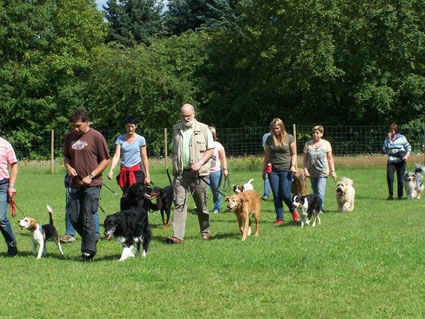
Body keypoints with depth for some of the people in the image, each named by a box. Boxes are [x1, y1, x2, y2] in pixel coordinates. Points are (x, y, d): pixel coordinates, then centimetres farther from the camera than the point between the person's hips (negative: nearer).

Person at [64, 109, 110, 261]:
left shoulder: (96, 137, -7)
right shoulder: (69, 138, 10)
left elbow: (106, 160, -5)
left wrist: (91, 176, -13)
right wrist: (68, 167, -1)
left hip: (92, 185, -6)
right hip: (75, 184, 6)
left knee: (87, 218, -7)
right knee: (74, 218, 4)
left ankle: (88, 251, 3)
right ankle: (91, 240, 26)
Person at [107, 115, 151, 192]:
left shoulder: (140, 139, 1)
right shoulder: (120, 139, 5)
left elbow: (144, 158, 3)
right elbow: (116, 156, -3)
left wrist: (147, 175, 1)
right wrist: (111, 170, -17)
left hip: (137, 171, -3)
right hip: (124, 171, 3)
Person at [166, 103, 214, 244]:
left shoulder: (203, 129, 3)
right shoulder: (176, 129, 13)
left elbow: (211, 149, 1)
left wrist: (200, 162, -12)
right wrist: (174, 166, 10)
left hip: (198, 173, -2)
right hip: (181, 173, 2)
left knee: (202, 204, 7)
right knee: (179, 203, -9)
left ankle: (205, 232, 23)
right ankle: (177, 235, -14)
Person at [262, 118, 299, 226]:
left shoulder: (289, 138, 0)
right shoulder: (269, 139, 7)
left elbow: (294, 154, 5)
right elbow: (267, 155, 14)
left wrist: (293, 165, -10)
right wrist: (264, 170, 13)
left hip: (286, 170, -3)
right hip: (273, 170, 3)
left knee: (285, 195, -8)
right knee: (276, 195, 1)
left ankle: (293, 210, 21)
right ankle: (279, 218, 8)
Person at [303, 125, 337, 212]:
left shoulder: (326, 144, 3)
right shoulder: (308, 144, 6)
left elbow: (330, 158, 5)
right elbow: (305, 158, 8)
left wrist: (333, 171, 1)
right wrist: (305, 169, -4)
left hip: (323, 172, -3)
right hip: (312, 172, 3)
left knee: (320, 191, -15)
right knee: (315, 191, 9)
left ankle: (320, 208, -15)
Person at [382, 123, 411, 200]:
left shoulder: (402, 138, 0)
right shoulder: (387, 139, 7)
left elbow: (408, 147, 5)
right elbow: (385, 150, -2)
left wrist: (407, 155, -12)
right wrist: (389, 140, -9)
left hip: (400, 161, -1)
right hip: (391, 161, 1)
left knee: (400, 179, 0)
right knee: (389, 177, -17)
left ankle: (400, 195, 15)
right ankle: (390, 195, -8)